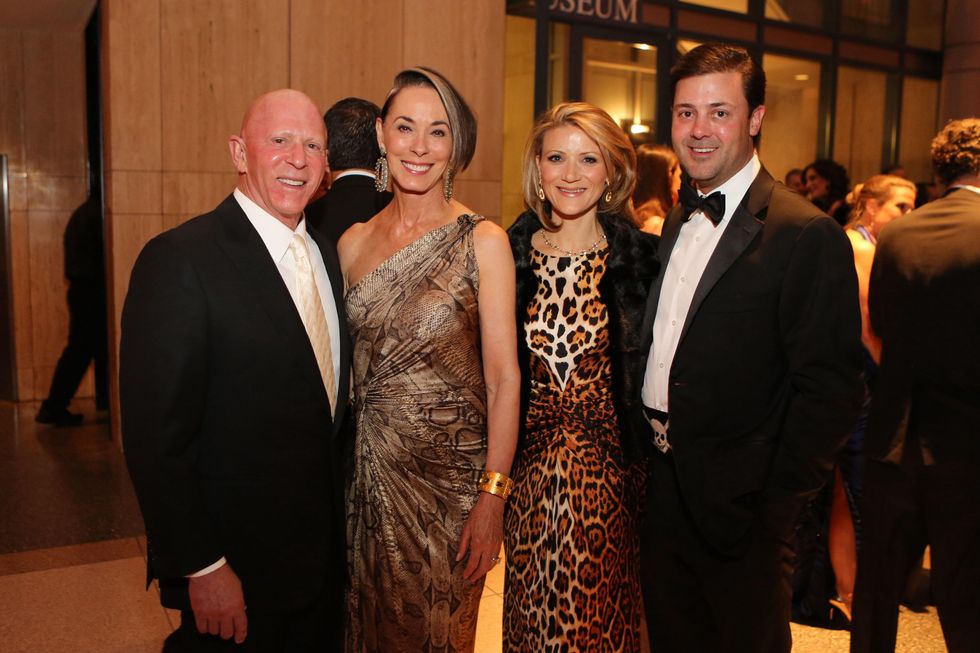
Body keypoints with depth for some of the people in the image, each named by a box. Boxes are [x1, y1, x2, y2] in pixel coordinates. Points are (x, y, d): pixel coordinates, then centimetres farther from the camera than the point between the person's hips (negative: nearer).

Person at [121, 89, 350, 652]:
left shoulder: (326, 254, 6)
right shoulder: (180, 260, -17)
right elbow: (157, 436, -18)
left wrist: (340, 519, 9)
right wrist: (201, 567, -17)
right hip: (234, 565, -7)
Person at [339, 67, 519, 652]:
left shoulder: (482, 241, -10)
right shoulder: (354, 242, 2)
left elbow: (504, 377, -11)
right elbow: (348, 366, 8)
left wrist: (493, 496, -15)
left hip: (450, 473, -3)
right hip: (369, 471, 4)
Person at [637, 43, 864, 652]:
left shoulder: (808, 235, -16)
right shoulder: (677, 221, 8)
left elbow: (830, 389, -17)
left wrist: (776, 505, -15)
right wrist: (646, 455, 5)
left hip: (738, 504, -6)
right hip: (662, 487, 7)